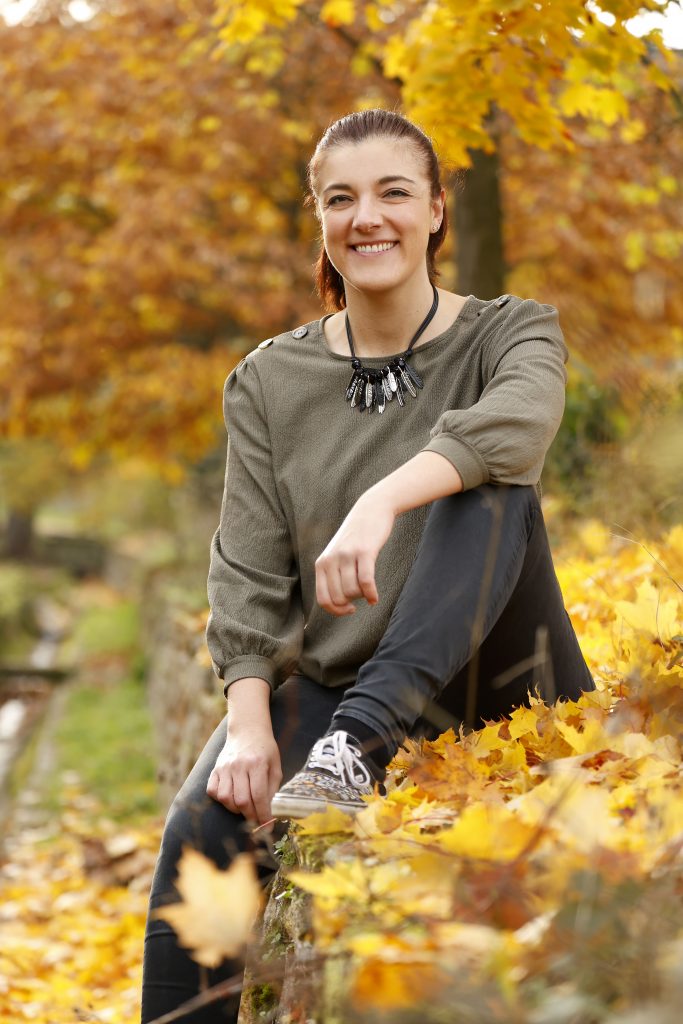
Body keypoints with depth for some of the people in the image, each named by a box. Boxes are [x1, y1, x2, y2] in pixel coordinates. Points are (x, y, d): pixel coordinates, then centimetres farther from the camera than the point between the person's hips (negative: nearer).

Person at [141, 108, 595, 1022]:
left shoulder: (511, 333, 0)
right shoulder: (268, 383, 6)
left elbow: (517, 424, -26)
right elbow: (248, 571, -2)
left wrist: (381, 502, -44)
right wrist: (250, 724, -19)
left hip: (493, 681, -2)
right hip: (331, 684, 2)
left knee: (489, 491, -29)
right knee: (202, 830, -28)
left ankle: (354, 749, -41)